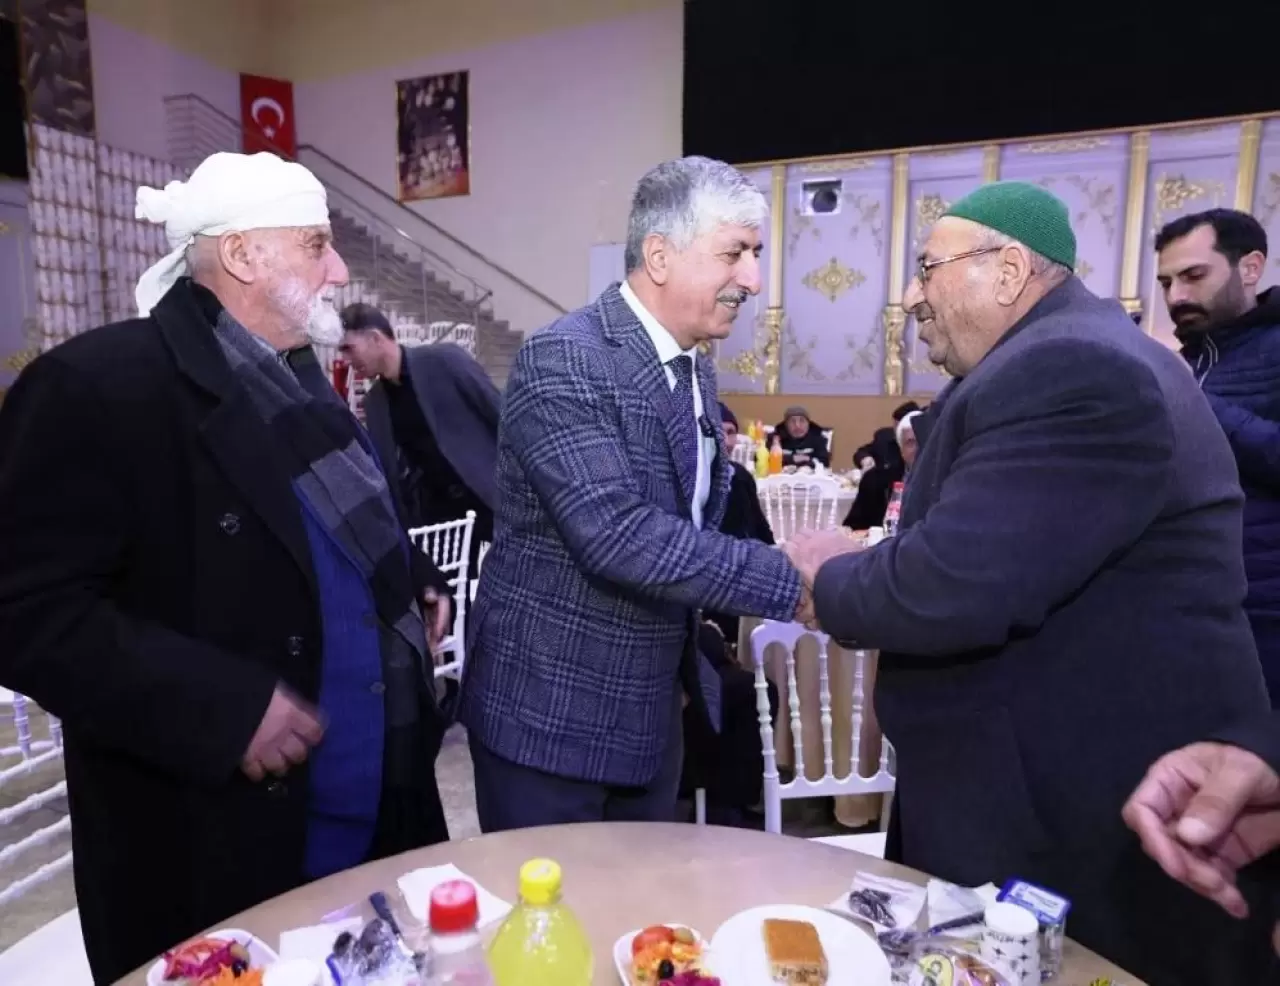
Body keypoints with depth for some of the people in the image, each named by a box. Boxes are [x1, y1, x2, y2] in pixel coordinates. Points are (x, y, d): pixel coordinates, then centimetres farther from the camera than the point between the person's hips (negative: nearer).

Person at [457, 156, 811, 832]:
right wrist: (788, 580, -27)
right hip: (551, 711, -7)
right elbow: (617, 535, -30)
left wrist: (684, 667, 11)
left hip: (651, 711, 8)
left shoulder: (696, 372, 7)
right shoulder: (563, 360, -20)